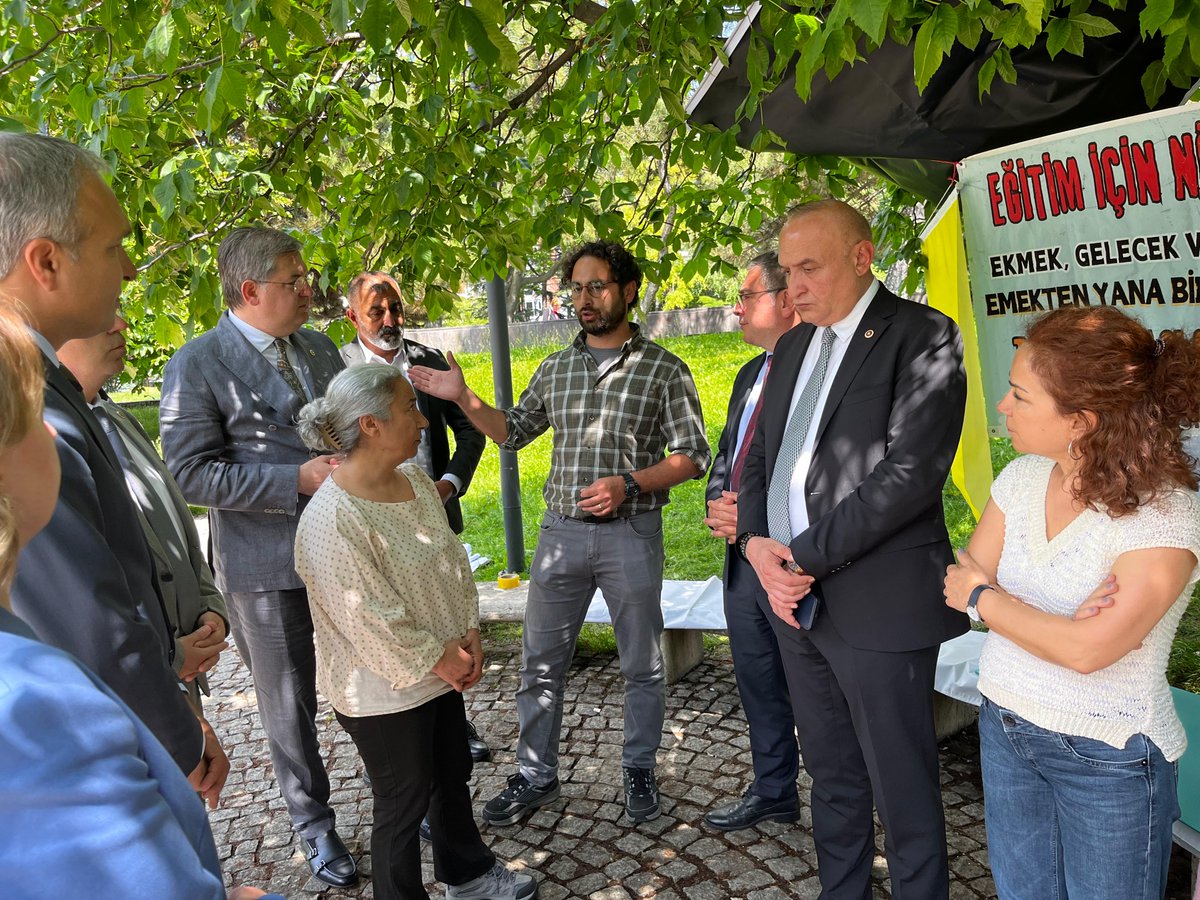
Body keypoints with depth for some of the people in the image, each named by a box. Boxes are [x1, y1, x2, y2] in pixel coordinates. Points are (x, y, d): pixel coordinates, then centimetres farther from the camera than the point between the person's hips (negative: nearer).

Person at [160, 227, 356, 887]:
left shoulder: (318, 348, 7)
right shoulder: (196, 365, -11)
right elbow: (192, 473, -15)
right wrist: (297, 480, -21)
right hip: (267, 567, -4)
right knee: (290, 706, 12)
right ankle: (313, 822, 33)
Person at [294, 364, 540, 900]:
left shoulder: (415, 480, -3)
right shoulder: (333, 520, -28)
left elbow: (453, 560, 5)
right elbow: (370, 621, -25)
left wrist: (469, 634, -5)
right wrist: (439, 661, -15)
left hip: (442, 670, 8)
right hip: (385, 694, -8)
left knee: (453, 776, 25)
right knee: (405, 803, 12)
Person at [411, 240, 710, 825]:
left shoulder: (663, 369, -4)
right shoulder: (555, 369, 8)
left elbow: (692, 456, -6)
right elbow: (513, 432, 18)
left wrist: (628, 483, -20)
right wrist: (464, 399, 4)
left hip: (631, 533, -3)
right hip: (561, 531, 4)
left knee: (642, 665, 11)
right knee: (540, 661, 10)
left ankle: (639, 770, 32)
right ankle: (536, 775, 28)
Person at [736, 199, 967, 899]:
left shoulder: (921, 336, -9)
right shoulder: (794, 346, 14)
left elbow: (912, 472, -19)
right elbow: (762, 454, 15)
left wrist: (805, 557, -17)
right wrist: (757, 543, -3)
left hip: (877, 604, -7)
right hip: (796, 599, 7)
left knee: (903, 788, 8)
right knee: (831, 775, 20)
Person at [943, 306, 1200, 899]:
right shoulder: (1023, 478, -3)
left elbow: (1087, 649, -28)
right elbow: (963, 584, -4)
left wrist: (984, 599, -15)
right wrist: (1052, 620, -20)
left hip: (1109, 761, -5)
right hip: (1005, 728, 6)